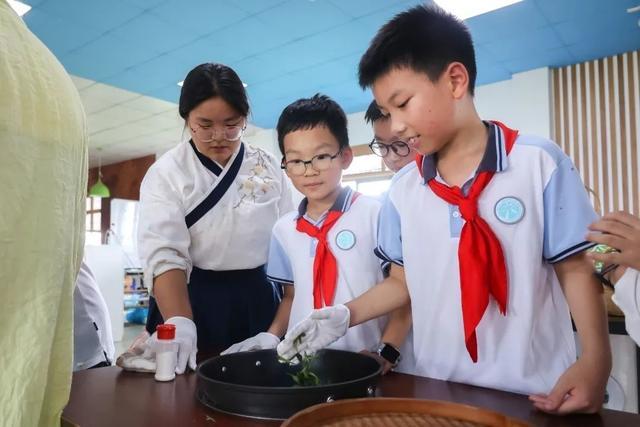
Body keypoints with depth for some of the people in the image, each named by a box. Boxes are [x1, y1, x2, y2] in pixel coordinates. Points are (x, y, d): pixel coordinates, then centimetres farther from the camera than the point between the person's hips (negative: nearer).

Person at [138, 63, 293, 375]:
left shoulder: (269, 167, 1)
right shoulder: (166, 173, -6)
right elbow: (163, 255, -16)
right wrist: (180, 323, -30)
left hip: (259, 303, 3)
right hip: (193, 301, -2)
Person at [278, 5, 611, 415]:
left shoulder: (540, 162, -9)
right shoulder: (403, 188, 0)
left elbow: (576, 267, -5)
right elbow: (403, 281, 7)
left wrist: (595, 359, -16)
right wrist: (344, 316, -3)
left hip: (534, 392, -2)